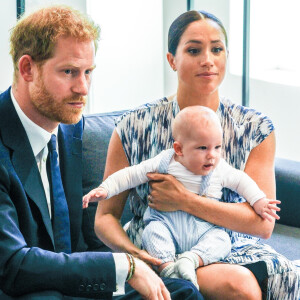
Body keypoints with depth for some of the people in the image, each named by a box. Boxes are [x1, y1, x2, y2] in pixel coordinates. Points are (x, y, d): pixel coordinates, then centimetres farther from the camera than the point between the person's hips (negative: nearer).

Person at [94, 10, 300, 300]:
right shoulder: (134, 128, -2)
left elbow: (263, 223, -7)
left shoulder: (255, 128, 1)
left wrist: (184, 200, -18)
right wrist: (133, 253, -20)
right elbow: (105, 216, 2)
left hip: (232, 251, 4)